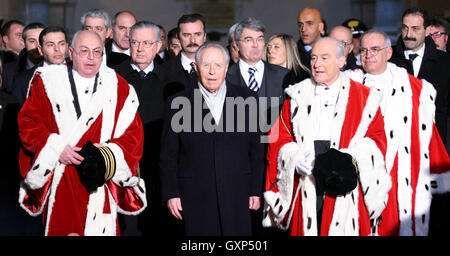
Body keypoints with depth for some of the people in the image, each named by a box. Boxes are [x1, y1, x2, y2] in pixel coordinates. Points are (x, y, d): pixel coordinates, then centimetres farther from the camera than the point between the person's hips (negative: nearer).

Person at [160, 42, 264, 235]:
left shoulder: (247, 99, 5)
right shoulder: (179, 103, 2)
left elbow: (257, 150, 7)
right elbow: (168, 155, 4)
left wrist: (256, 191, 4)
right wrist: (171, 194, 0)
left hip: (237, 197, 1)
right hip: (195, 198, -1)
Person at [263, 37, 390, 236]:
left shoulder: (364, 98, 8)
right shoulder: (297, 97, 13)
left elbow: (377, 139, 3)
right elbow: (279, 137, 8)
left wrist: (352, 156, -15)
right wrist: (295, 157, -12)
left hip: (345, 188, -1)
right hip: (305, 189, 1)